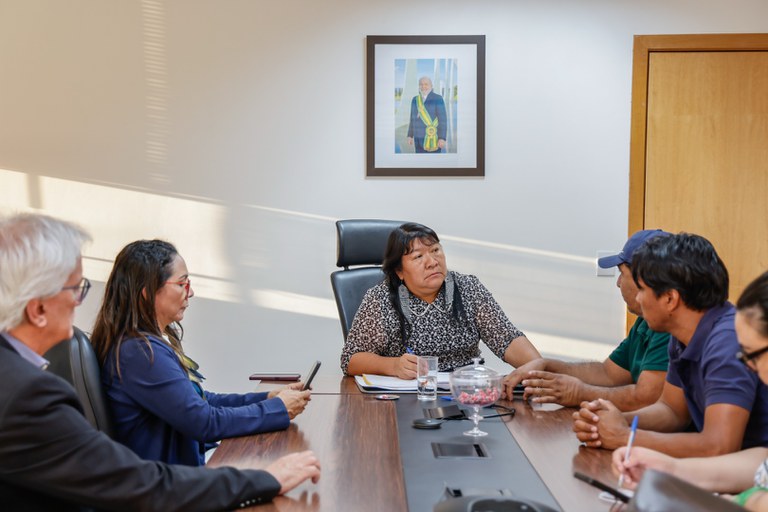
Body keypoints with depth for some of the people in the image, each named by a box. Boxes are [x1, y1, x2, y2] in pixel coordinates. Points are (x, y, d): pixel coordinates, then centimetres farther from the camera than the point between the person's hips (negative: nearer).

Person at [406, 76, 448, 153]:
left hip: (433, 137, -6)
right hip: (419, 137, 6)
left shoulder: (437, 99, -10)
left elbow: (443, 119, -13)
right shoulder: (415, 99, 9)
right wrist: (410, 136, 11)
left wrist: (442, 138, -18)